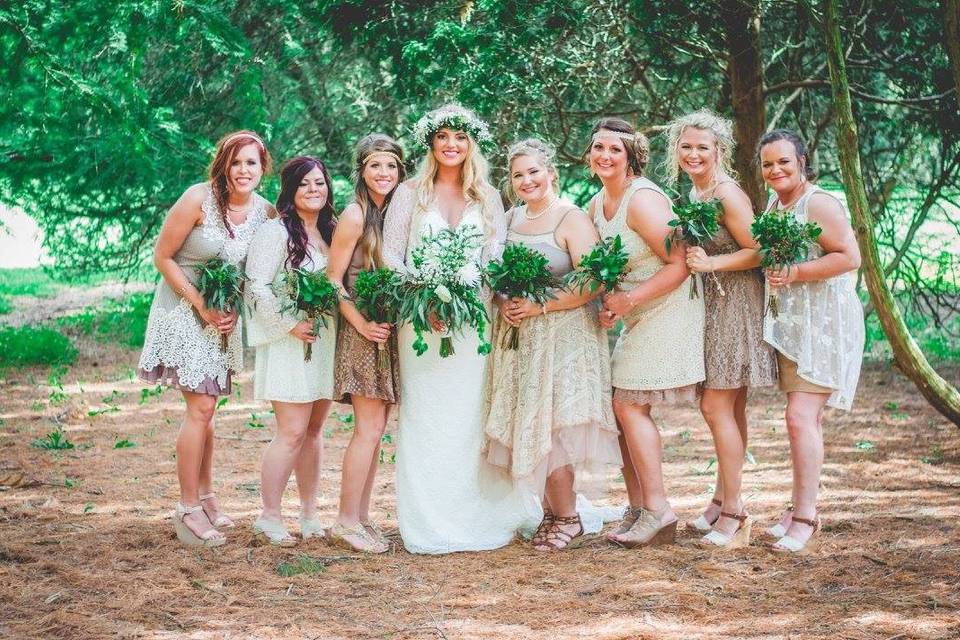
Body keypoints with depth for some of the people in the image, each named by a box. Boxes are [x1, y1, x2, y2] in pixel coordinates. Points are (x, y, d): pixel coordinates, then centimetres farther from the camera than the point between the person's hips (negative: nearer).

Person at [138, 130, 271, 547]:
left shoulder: (265, 211, -2)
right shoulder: (199, 199, -17)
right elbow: (162, 257, -13)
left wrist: (235, 310, -8)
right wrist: (202, 305, -18)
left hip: (225, 317, 5)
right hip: (185, 309, -5)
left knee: (206, 408, 14)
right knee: (201, 408, -10)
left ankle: (205, 497, 25)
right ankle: (188, 510, -4)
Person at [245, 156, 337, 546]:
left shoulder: (331, 232, 14)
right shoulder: (275, 232, -8)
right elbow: (257, 289, -14)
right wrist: (291, 325, -17)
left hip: (326, 341, 7)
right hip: (289, 344, -7)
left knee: (314, 430, 10)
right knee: (292, 432, -9)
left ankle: (309, 514, 17)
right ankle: (269, 517, 2)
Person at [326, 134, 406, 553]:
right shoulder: (355, 216, -9)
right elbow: (333, 280, -11)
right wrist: (362, 324, -18)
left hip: (389, 331, 7)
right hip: (362, 331, -7)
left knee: (375, 430, 8)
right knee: (369, 429, -9)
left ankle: (360, 517, 13)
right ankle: (347, 520, -2)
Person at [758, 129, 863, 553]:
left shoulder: (819, 204, -13)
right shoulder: (772, 205, 13)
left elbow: (849, 257, -19)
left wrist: (794, 274, -22)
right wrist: (770, 274, 7)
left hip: (824, 323, -8)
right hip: (789, 324, 8)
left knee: (801, 417, -13)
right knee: (805, 418, 12)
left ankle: (805, 517, -9)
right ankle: (801, 507, 18)